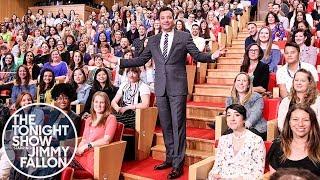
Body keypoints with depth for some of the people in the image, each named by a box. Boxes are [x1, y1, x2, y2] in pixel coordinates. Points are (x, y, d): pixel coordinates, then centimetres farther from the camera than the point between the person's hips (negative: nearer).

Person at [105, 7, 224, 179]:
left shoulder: (184, 37, 2)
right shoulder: (153, 40, 12)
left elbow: (197, 55, -1)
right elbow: (141, 60, 14)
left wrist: (212, 56, -19)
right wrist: (118, 61, 11)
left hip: (177, 87, -4)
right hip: (161, 87, 4)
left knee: (177, 125, -2)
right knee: (165, 125, 13)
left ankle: (178, 164, 7)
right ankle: (169, 158, 27)